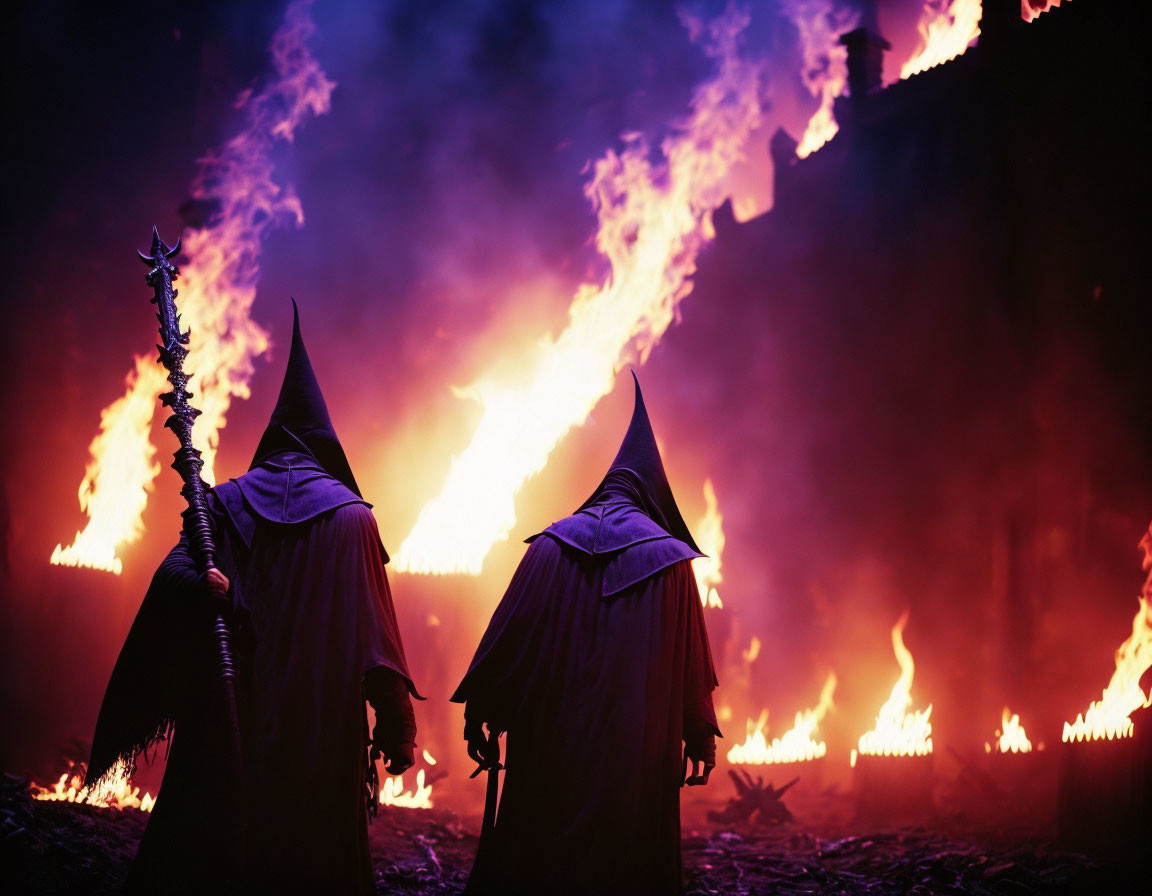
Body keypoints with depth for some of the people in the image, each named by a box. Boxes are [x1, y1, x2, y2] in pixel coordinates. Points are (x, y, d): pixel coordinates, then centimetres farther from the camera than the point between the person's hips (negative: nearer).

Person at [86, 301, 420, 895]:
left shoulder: (225, 503, 5)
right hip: (319, 732, -1)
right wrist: (398, 729, -4)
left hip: (226, 722, 2)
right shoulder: (349, 515, -1)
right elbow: (375, 634, -5)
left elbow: (174, 573, -13)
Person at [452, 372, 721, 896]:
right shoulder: (669, 558, -1)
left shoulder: (551, 546, 3)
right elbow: (692, 664, 1)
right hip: (639, 749, -1)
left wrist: (479, 716, 6)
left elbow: (507, 635, 0)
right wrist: (702, 739, 9)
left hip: (551, 740, 2)